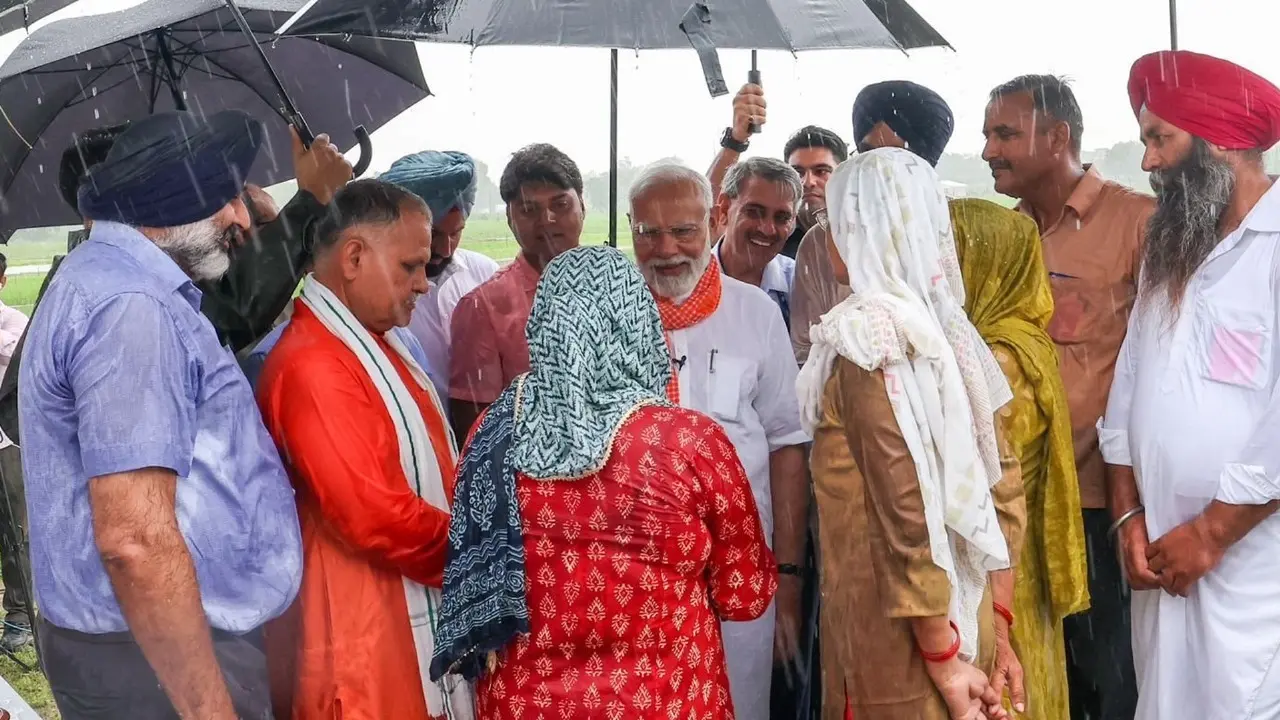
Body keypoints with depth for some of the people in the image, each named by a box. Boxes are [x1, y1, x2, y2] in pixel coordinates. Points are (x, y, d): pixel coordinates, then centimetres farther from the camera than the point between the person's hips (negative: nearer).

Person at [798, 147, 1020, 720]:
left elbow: (908, 507, -22)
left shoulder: (869, 334, -17)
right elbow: (1003, 492, 7)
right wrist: (990, 627, 11)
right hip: (963, 618, 7)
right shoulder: (948, 329, 5)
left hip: (901, 635, -7)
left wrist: (941, 658, -17)